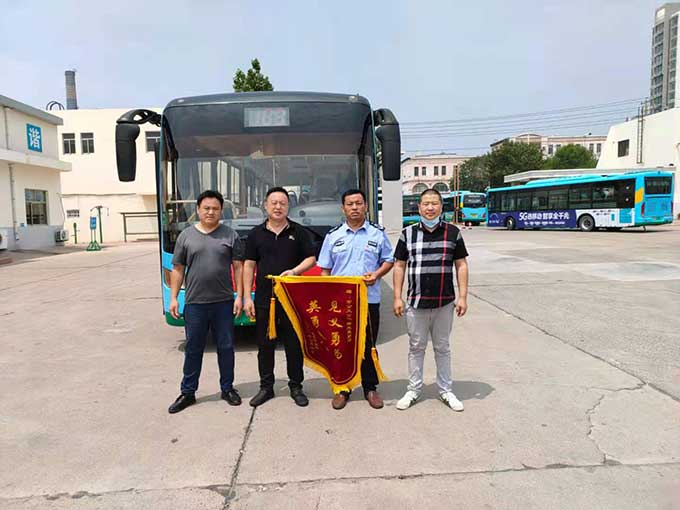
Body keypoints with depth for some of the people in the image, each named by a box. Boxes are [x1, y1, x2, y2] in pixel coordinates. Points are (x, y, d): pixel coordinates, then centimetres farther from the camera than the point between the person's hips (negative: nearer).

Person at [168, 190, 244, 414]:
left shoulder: (230, 235, 2)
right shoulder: (186, 235, 4)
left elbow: (238, 267, 1)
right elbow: (178, 269, 7)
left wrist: (239, 296, -5)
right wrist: (173, 298, 2)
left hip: (223, 303, 0)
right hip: (194, 303, 1)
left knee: (226, 347, 10)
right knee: (193, 349, 11)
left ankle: (227, 388, 26)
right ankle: (187, 392, 25)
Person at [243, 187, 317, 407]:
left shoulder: (299, 232, 3)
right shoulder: (256, 234, 6)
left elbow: (311, 258, 4)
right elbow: (249, 266, 5)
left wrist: (294, 271, -16)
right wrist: (247, 297, -1)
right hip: (264, 299, 1)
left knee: (294, 344, 7)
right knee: (265, 345, 10)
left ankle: (296, 386, 22)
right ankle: (266, 387, 25)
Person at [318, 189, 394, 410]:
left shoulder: (378, 233, 5)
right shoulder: (333, 236, 7)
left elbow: (389, 260, 11)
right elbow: (325, 269, 8)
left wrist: (377, 274, -10)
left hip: (369, 299, 0)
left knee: (368, 346, 8)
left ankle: (370, 387, 23)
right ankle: (342, 388, 21)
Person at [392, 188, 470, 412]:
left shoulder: (453, 232, 1)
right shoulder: (408, 233, 1)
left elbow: (461, 265, 3)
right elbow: (399, 266, 3)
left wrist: (463, 296, -4)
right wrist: (397, 297, -2)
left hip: (444, 302, 0)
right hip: (416, 302, 0)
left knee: (442, 347, 14)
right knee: (416, 347, 11)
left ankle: (445, 390, 28)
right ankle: (414, 389, 26)